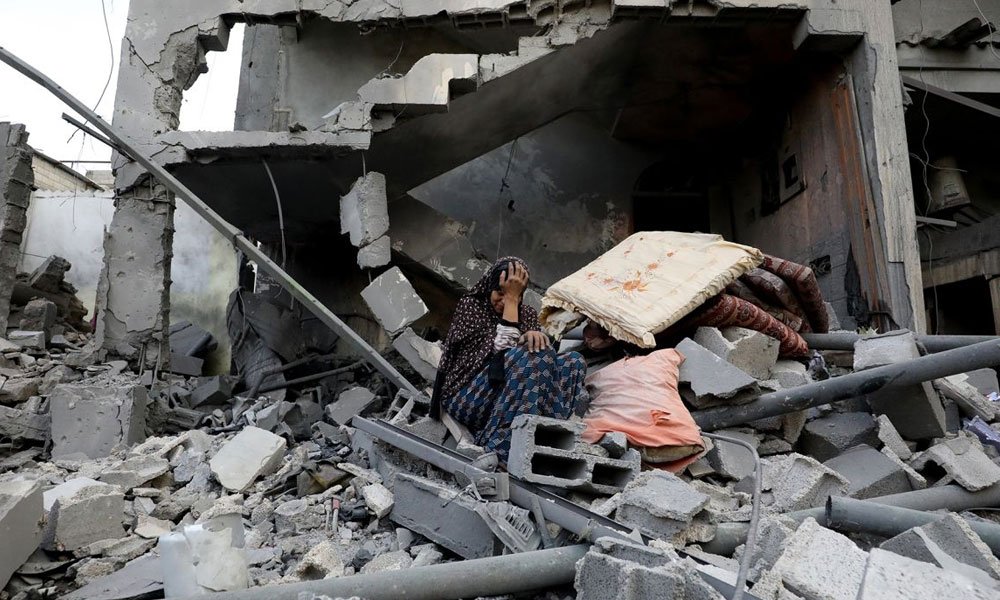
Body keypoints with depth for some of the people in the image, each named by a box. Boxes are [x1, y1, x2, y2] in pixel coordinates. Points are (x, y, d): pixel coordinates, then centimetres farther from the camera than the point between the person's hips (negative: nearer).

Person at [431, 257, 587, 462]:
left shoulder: (526, 313, 13)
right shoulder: (470, 305, -3)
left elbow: (542, 349, -2)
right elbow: (502, 347, -16)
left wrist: (535, 335, -23)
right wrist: (509, 297, -13)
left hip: (505, 401, 6)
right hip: (467, 397, -5)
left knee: (574, 361, -10)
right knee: (532, 357, -28)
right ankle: (503, 450, -32)